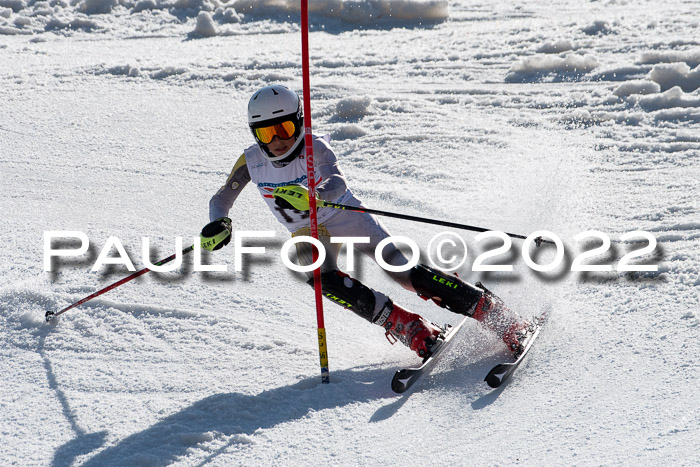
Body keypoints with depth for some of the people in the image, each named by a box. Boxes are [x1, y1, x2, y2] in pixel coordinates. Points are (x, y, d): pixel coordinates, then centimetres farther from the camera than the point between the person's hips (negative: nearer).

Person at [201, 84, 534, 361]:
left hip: (347, 218, -3)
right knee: (326, 282, -29)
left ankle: (505, 321, -11)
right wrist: (218, 224, -28)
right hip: (308, 233, 3)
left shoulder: (315, 149, -24)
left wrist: (310, 197, -65)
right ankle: (418, 334, -27)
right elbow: (221, 198, -4)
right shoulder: (251, 161, -13)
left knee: (406, 274, -17)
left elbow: (338, 183, -42)